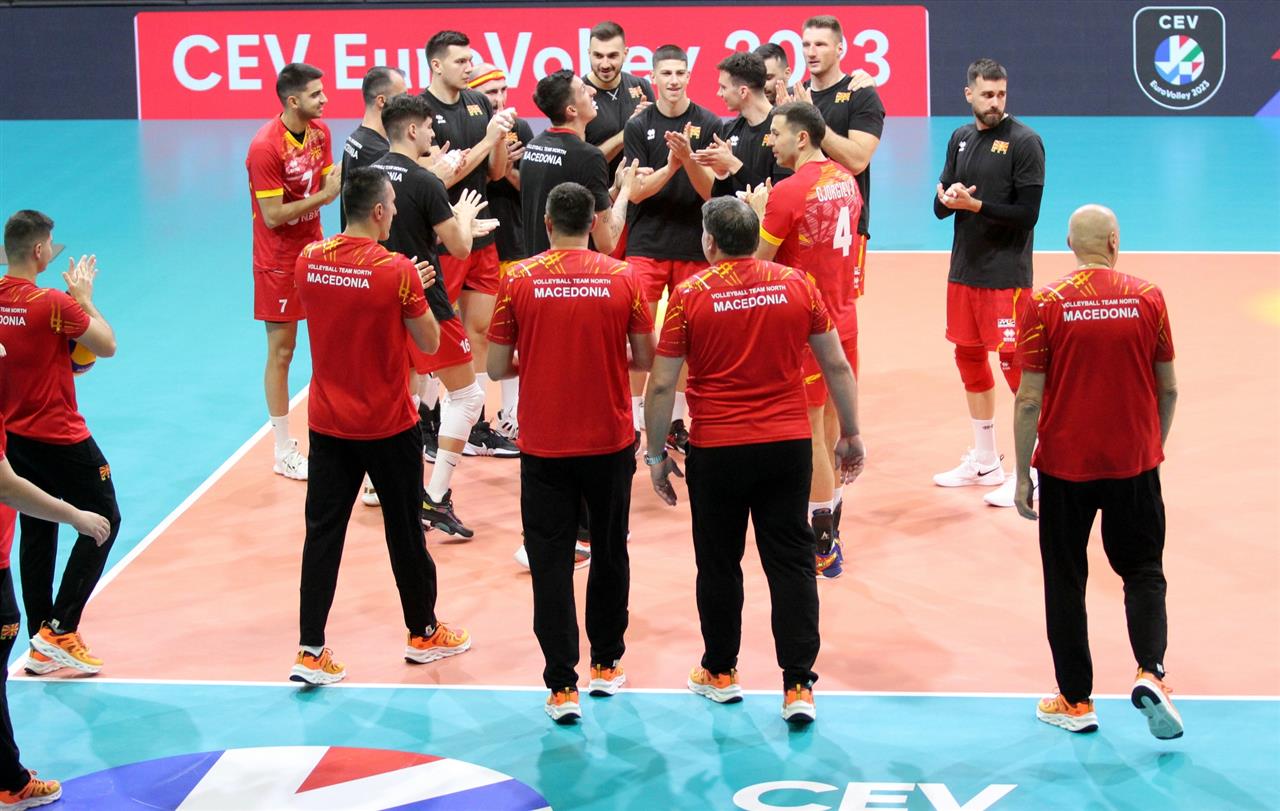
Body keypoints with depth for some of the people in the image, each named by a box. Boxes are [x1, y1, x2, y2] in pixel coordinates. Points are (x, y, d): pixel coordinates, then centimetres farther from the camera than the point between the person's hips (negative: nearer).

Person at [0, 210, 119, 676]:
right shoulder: (53, 304, -21)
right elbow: (107, 345, -11)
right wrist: (85, 297, -1)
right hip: (59, 438, -7)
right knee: (103, 521, 8)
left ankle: (41, 646, 18)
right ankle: (60, 629, 1)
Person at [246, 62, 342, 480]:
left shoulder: (320, 132, 2)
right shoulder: (265, 147, -21)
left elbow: (326, 187, 4)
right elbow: (273, 216, -21)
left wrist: (343, 183, -18)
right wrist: (325, 195, -23)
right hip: (279, 261, -7)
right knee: (281, 352, 1)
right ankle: (284, 453, 9)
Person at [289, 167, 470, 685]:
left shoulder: (308, 261, -3)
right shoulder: (397, 271, -17)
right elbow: (428, 342, -7)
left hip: (327, 423, 4)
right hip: (388, 427, -3)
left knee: (323, 532, 5)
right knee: (404, 531, 12)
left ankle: (311, 651, 1)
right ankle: (423, 633, 28)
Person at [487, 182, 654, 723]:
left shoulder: (518, 279, -7)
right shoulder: (623, 278, -5)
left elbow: (497, 368, -4)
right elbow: (644, 360, 0)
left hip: (543, 447, -1)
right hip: (610, 442, 1)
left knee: (551, 562, 3)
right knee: (609, 553, 18)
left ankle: (562, 687, -1)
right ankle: (606, 665, 29)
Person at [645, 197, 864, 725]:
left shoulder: (690, 295, -6)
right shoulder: (797, 285, 0)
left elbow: (662, 385, -5)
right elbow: (837, 367, 5)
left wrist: (656, 453, 5)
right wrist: (850, 434, 16)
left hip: (717, 451, -2)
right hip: (788, 445, 2)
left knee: (718, 563, 13)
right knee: (791, 562, 5)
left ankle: (720, 673, 26)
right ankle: (798, 685, 1)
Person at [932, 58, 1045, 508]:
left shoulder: (1024, 142, -10)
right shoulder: (960, 138, 10)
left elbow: (1027, 214, -15)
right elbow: (940, 206, 11)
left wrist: (975, 204, -21)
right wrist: (947, 198, -11)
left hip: (1006, 276, -7)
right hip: (964, 269, 7)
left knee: (1015, 363, -8)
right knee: (969, 358, 14)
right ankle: (984, 463, 28)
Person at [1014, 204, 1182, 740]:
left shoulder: (1043, 305, -9)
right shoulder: (1148, 299, -4)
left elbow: (1029, 400, -10)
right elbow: (1168, 389, 3)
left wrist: (1022, 474, -1)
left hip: (1065, 467, -1)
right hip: (1135, 464, 1)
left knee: (1065, 581, 11)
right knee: (1143, 572, 14)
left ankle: (1076, 701, 16)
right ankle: (1150, 673, -7)